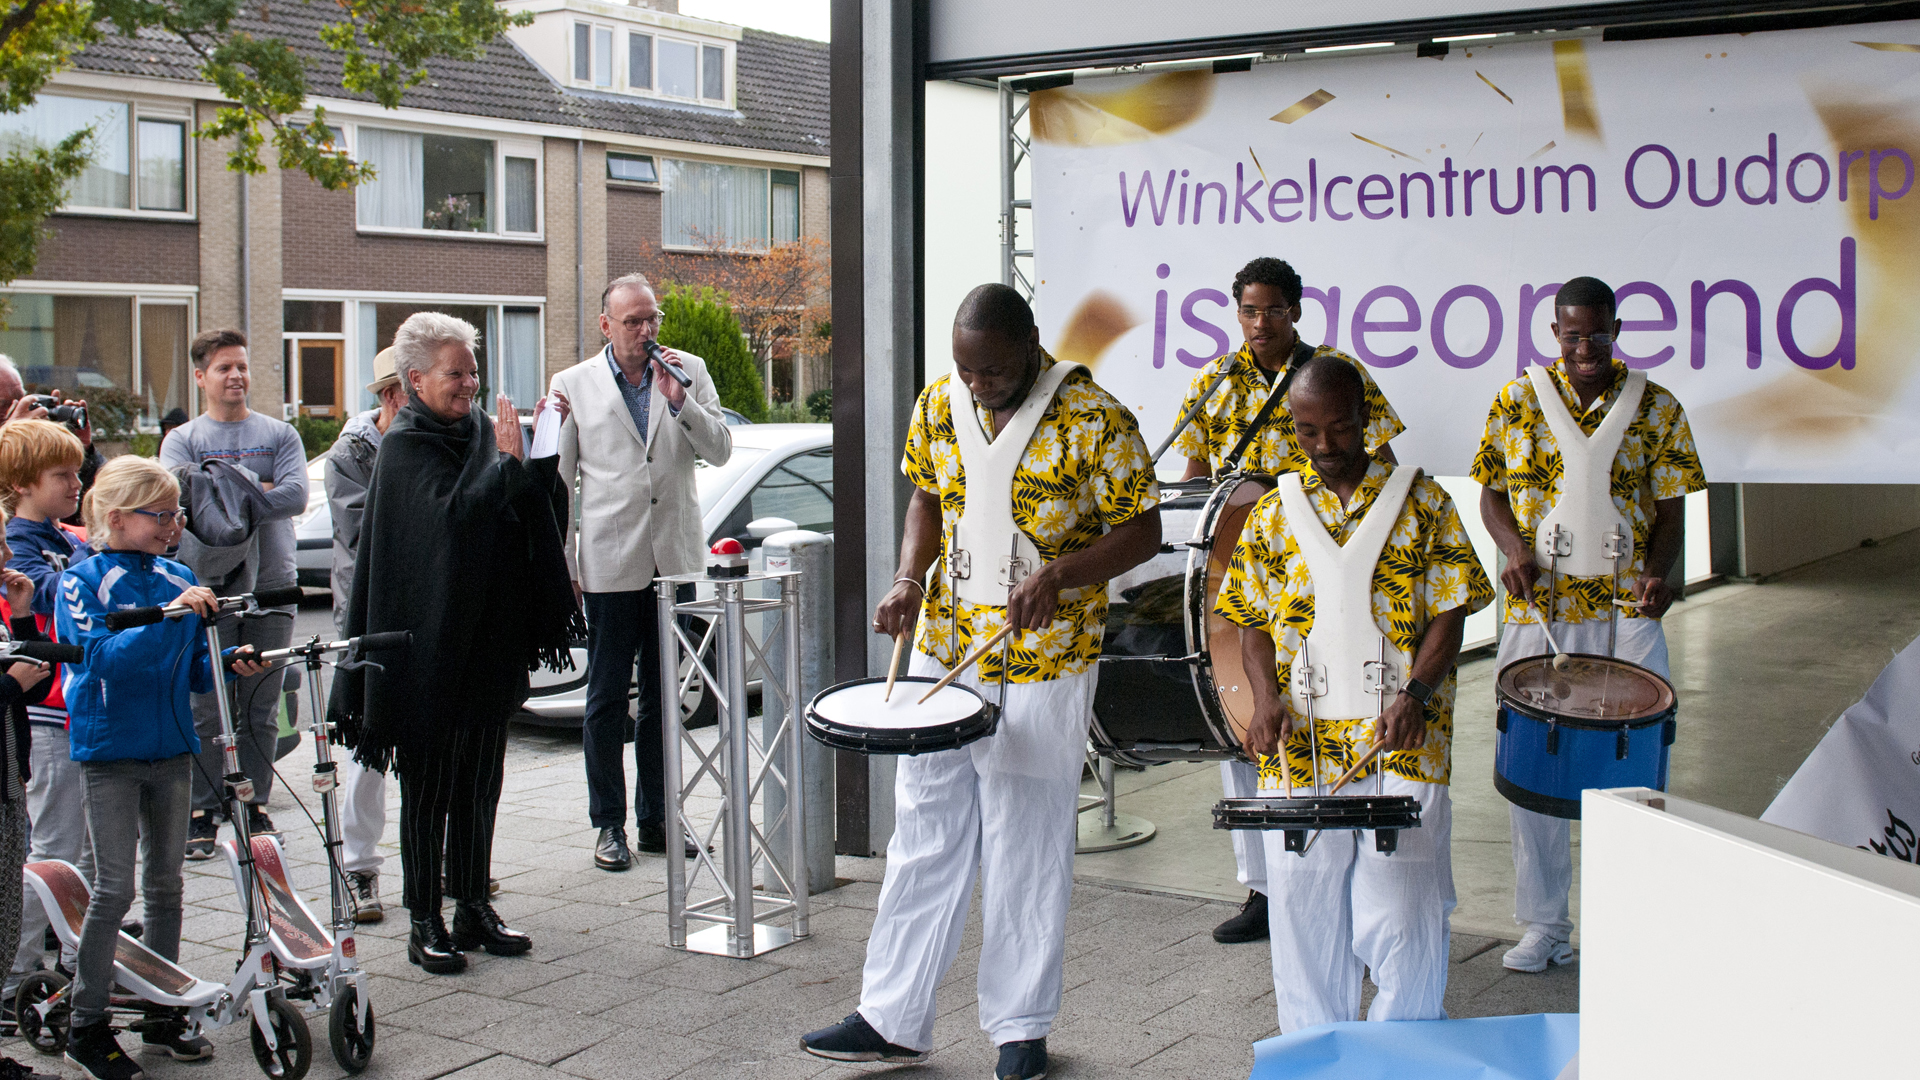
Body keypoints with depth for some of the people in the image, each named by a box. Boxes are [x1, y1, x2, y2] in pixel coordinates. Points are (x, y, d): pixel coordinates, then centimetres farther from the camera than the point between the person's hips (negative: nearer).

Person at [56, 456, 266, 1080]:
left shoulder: (179, 579, 7)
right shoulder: (82, 581, -7)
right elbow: (101, 656, -23)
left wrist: (228, 662, -8)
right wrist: (172, 616, -32)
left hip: (171, 748, 5)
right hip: (109, 751, -5)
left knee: (165, 881, 11)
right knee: (114, 888, -5)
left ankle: (163, 1013, 22)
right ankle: (87, 1026, 6)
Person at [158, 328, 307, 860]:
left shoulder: (280, 434, 10)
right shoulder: (182, 439, 8)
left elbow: (295, 496, -7)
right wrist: (258, 489, -11)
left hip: (271, 586, 1)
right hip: (208, 587, -1)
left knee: (262, 710, 6)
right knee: (206, 709, -2)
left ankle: (255, 806, 15)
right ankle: (202, 811, 5)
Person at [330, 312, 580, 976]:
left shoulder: (479, 430, 10)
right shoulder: (404, 446, -9)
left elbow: (531, 511, 9)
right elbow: (453, 513, -24)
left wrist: (542, 449, -4)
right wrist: (508, 461, -19)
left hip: (488, 640, 6)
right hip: (430, 642, -6)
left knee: (480, 782, 11)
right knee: (428, 786, 1)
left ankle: (473, 907, 20)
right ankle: (425, 921, 8)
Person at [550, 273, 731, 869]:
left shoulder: (689, 371, 5)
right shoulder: (573, 384, 0)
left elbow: (720, 451, -1)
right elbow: (559, 481, 3)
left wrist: (680, 401, -15)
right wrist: (564, 565, 0)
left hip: (675, 561, 2)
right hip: (610, 564, -2)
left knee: (665, 697, 10)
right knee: (606, 699, 4)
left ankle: (656, 819, 20)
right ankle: (609, 825, 14)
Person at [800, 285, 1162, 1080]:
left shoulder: (1093, 419, -14)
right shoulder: (939, 406, 2)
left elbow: (1142, 532, -10)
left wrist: (1057, 574, -24)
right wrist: (909, 578, -3)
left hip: (1044, 665, -5)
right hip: (942, 655, 5)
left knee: (1026, 853, 6)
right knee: (922, 843, 11)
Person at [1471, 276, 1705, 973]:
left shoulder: (1655, 407, 3)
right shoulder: (1516, 401, 4)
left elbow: (1671, 508, 5)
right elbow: (1492, 494, 10)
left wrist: (1658, 571, -13)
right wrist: (1516, 548, -10)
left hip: (1628, 614, 0)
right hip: (1536, 614, 1)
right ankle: (1544, 924, 17)